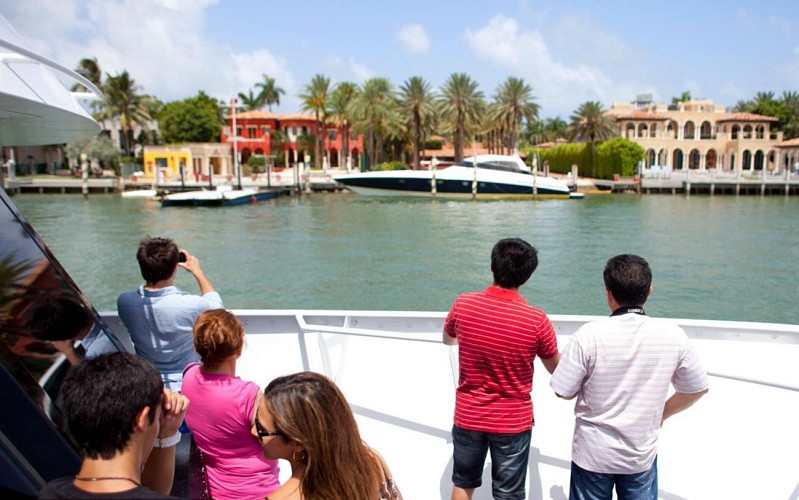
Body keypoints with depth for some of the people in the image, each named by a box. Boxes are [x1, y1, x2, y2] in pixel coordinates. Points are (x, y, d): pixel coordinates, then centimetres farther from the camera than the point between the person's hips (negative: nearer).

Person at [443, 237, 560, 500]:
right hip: (513, 422, -2)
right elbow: (556, 370, -2)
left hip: (468, 416, 2)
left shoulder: (463, 305, -14)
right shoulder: (537, 320, -20)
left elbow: (447, 339, 9)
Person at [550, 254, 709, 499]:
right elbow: (697, 389, 1)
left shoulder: (590, 334, -21)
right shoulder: (673, 335, -13)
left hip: (593, 454, -2)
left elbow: (564, 392, -13)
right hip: (642, 454, 2)